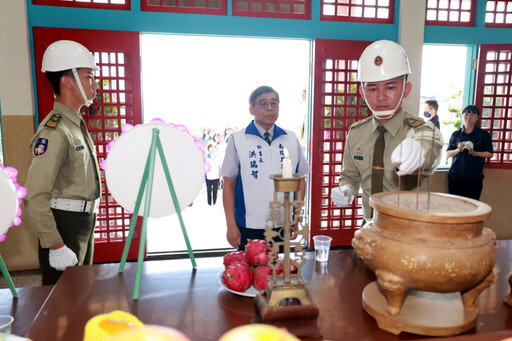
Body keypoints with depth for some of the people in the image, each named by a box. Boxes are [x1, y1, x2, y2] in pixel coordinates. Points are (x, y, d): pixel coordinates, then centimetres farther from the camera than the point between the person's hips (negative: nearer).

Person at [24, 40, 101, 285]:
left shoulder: (76, 124, 12)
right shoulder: (54, 131, -19)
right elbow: (35, 197, -24)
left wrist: (88, 219, 18)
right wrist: (55, 246, -23)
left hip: (84, 222, 9)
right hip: (64, 227, -9)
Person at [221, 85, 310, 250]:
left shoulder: (291, 139, 6)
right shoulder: (237, 140, -2)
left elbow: (300, 180, 10)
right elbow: (229, 185, -1)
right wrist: (231, 226, -5)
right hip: (249, 227, -2)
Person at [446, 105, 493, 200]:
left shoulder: (484, 134, 6)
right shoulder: (456, 134, 11)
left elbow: (490, 154, 3)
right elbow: (447, 154, 9)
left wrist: (474, 153, -13)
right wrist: (458, 150, -10)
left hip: (474, 178, -2)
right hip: (455, 176, 2)